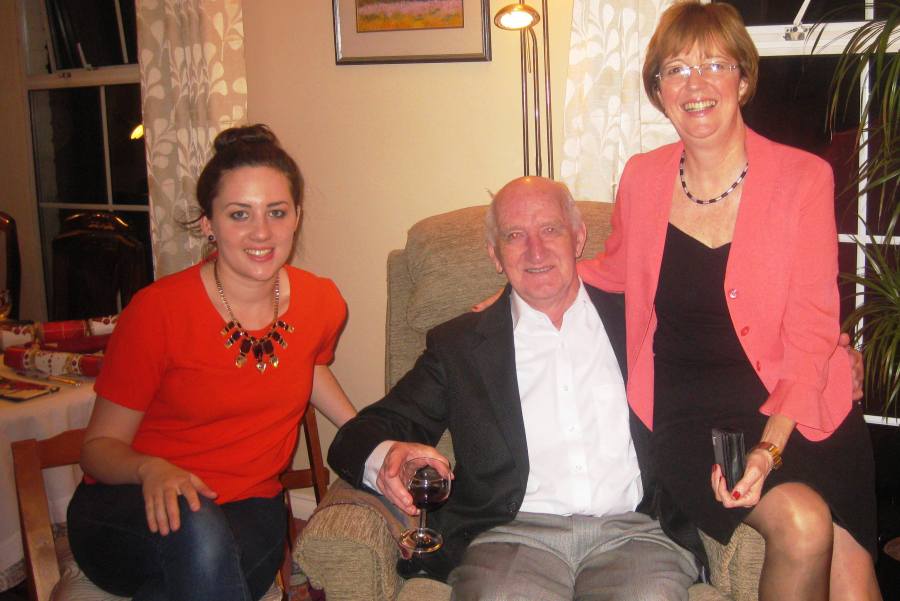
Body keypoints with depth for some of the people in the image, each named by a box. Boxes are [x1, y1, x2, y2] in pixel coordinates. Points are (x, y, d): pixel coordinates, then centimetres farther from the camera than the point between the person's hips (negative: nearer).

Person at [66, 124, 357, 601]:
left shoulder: (321, 303, -1)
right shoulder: (157, 310, -13)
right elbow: (99, 446, -6)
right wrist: (150, 470, -28)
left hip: (248, 508, 1)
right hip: (127, 510, -1)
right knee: (197, 530, -37)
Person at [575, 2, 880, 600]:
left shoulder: (803, 178, -2)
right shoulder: (642, 179, 3)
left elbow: (811, 333, -5)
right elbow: (616, 270, 24)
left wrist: (769, 447, -18)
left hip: (794, 407, 0)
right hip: (686, 412, 1)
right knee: (802, 522, -24)